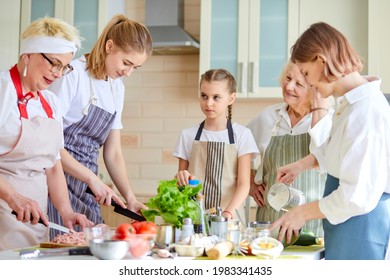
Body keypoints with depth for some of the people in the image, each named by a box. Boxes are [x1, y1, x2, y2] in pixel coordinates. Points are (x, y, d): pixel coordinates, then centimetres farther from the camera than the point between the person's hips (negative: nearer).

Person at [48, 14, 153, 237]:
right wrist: (92, 178, -16)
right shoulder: (74, 74, -11)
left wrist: (131, 198, 2)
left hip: (86, 191, 7)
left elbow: (113, 153, 13)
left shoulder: (117, 88, 12)